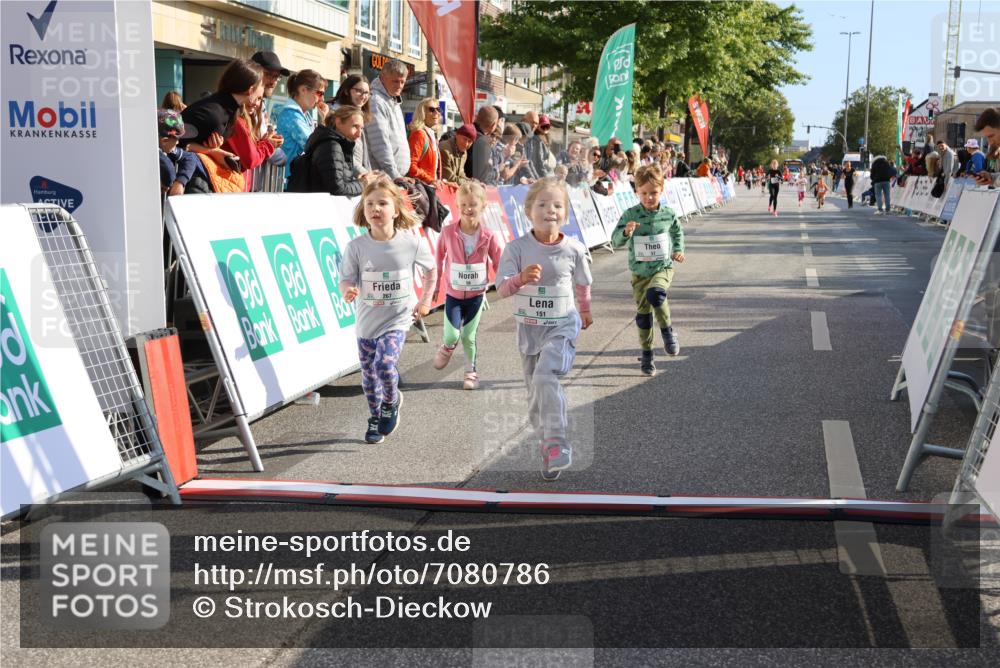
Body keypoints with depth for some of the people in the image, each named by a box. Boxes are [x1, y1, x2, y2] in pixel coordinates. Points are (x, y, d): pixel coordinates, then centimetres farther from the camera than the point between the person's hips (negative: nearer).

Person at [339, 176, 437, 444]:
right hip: (367, 320, 2)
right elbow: (346, 280, -10)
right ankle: (375, 419, 37)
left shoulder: (412, 243, -12)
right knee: (369, 375, 13)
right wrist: (348, 291, -32)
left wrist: (426, 300, 4)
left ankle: (392, 401, 11)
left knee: (385, 363, -22)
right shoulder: (356, 246, -13)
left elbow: (431, 269, 5)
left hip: (398, 319, -2)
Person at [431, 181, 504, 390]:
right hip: (453, 294, 0)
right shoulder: (448, 232, -14)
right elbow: (439, 258, 0)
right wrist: (435, 285, 5)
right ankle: (447, 348, 28)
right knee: (452, 335, -8)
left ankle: (471, 371, 30)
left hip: (476, 294, 0)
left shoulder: (489, 236, -13)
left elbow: (498, 264, -4)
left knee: (469, 336, 9)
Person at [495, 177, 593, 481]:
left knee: (545, 377, -26)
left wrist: (585, 311, 27)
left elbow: (582, 283, 12)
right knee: (536, 391, 10)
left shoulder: (573, 249, -8)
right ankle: (547, 445, 26)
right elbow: (501, 289, -15)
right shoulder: (517, 248, -10)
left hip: (562, 325, -2)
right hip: (529, 327, 2)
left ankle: (556, 442, -20)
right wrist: (521, 278, -35)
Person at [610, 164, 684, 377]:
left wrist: (678, 250, 4)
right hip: (640, 271, 1)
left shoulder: (668, 214, -2)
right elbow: (616, 240, -11)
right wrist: (626, 232, -31)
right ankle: (646, 354, 22)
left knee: (655, 293, -31)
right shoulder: (630, 215, -8)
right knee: (643, 313, 7)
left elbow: (677, 232, 18)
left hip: (663, 267, -1)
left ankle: (667, 329, -6)